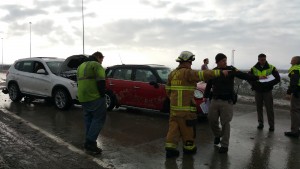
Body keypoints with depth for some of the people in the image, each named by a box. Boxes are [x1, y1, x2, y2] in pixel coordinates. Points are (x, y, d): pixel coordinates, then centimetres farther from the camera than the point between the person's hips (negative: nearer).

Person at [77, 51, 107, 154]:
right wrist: (102, 95, -8)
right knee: (98, 119, -3)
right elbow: (101, 82, -16)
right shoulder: (96, 65, -6)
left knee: (88, 120, 15)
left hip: (82, 98, 9)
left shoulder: (81, 66, 22)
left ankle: (89, 144, 18)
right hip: (95, 98, -8)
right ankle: (90, 143, -8)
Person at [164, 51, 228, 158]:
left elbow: (168, 90, 14)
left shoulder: (172, 73, 11)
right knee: (188, 128, 8)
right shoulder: (188, 73, -12)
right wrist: (220, 72, -19)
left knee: (174, 126, 10)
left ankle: (170, 148, 6)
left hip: (174, 106, 7)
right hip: (186, 107, -7)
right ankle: (189, 147, 22)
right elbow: (203, 75, -21)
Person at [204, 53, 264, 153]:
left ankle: (224, 145, 9)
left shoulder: (231, 70, -2)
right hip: (214, 100, 3)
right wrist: (205, 96, 14)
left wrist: (257, 78, -19)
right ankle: (217, 135, 35)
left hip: (227, 101, -3)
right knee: (211, 119, 5)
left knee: (225, 123, -3)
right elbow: (208, 85, 16)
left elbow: (244, 76, -10)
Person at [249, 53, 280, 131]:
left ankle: (271, 125, 8)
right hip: (258, 91, 2)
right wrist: (254, 84, -16)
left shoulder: (271, 68, -4)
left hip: (267, 91, -2)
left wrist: (269, 84, -20)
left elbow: (277, 79, -4)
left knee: (269, 109, -1)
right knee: (259, 108, 10)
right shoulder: (254, 68, 1)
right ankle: (260, 123, 22)